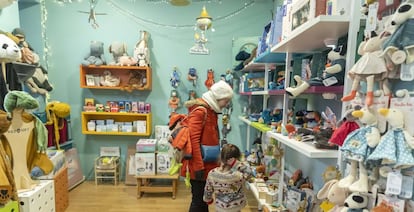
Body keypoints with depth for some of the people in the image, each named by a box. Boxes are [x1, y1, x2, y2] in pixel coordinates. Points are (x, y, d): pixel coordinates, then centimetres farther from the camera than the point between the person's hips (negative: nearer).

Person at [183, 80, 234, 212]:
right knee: (199, 200, 4)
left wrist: (216, 160, 21)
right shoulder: (199, 111, -19)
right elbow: (193, 140, -24)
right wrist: (198, 166, -24)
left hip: (208, 163, 9)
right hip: (199, 165, -9)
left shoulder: (211, 110, 10)